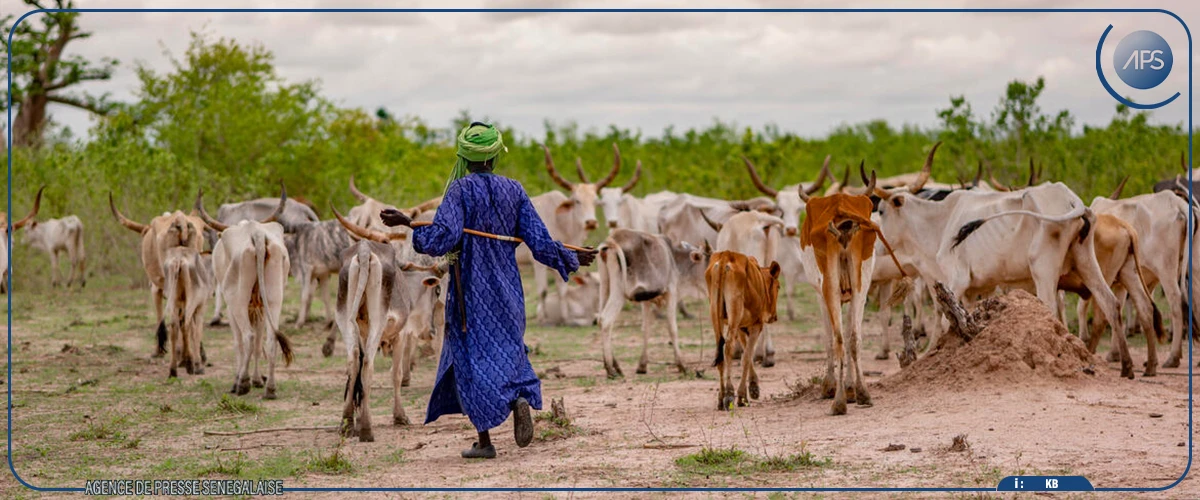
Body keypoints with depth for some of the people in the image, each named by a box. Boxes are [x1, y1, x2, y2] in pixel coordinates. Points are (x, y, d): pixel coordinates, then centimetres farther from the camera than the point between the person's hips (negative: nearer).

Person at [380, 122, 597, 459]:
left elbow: (441, 238, -24)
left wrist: (407, 224, -15)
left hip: (470, 290, -4)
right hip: (507, 289, 4)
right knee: (507, 349, 18)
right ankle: (521, 397, -13)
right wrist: (572, 259, 14)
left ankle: (484, 441, 4)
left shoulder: (461, 190, -11)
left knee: (472, 358, 4)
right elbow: (540, 244, -1)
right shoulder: (514, 191, 1)